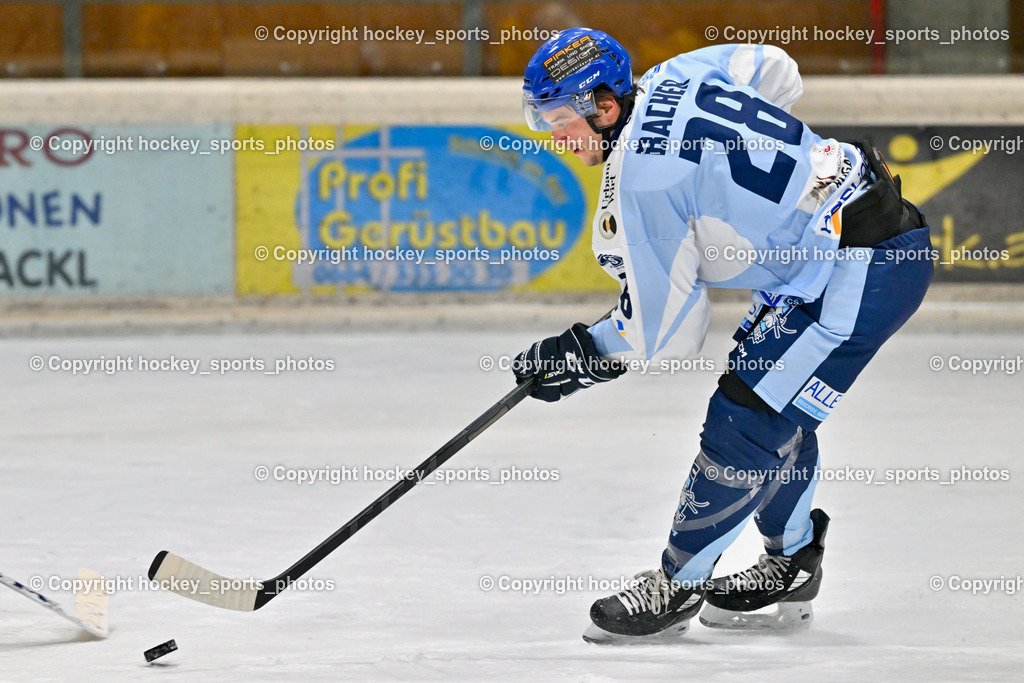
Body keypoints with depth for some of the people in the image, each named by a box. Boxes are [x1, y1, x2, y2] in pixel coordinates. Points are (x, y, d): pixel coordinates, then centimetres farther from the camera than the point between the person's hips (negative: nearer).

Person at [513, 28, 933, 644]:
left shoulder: (641, 179, -19)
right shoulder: (675, 78, 5)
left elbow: (666, 334, -12)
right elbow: (778, 73, 24)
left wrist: (582, 355, 3)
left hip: (859, 270, -11)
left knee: (745, 420, -7)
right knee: (772, 408, 19)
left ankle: (677, 586, 4)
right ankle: (792, 571, 32)